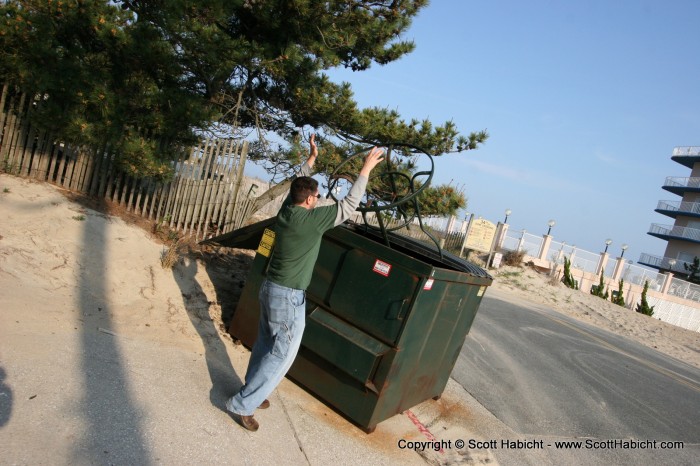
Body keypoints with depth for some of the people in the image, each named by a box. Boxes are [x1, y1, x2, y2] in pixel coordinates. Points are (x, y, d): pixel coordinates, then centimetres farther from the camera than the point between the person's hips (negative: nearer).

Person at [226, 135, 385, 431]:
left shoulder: (286, 210, 0)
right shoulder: (311, 219, -21)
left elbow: (299, 184, 19)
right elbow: (349, 205, -15)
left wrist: (311, 158, 25)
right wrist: (366, 168, -9)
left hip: (270, 288, 9)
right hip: (289, 297, -8)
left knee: (265, 345, 20)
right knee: (282, 355, 3)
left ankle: (251, 392, 34)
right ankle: (242, 404, 9)